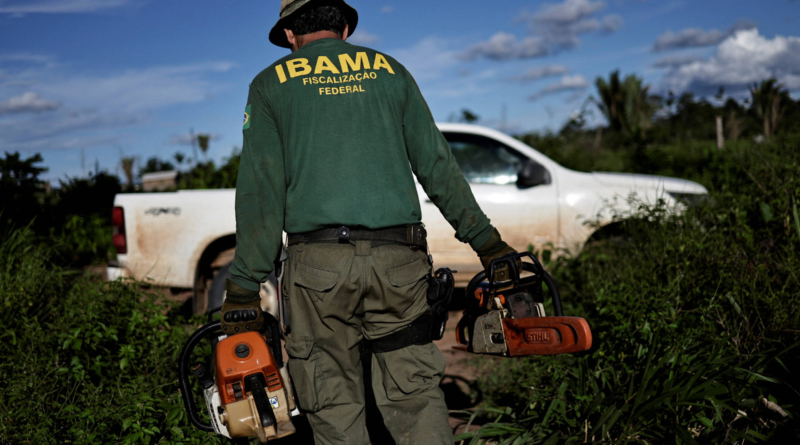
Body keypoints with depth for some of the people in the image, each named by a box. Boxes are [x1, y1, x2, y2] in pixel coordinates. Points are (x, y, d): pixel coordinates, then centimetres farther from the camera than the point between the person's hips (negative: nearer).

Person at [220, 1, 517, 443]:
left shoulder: (271, 84, 10)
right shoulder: (389, 72, 16)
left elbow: (259, 193, 1)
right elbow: (437, 166, 12)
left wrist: (243, 289, 2)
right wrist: (486, 241, 18)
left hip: (318, 262, -1)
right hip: (397, 259, 2)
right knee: (417, 397, 8)